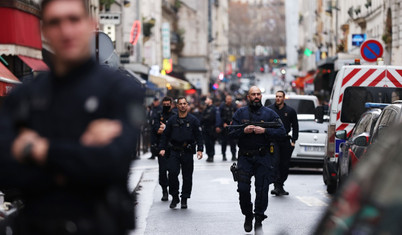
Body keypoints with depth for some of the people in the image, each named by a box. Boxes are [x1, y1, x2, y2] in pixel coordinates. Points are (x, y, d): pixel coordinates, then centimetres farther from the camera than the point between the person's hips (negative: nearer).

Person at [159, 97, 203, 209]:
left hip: (188, 152, -1)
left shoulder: (193, 120, 4)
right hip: (174, 151, 1)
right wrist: (163, 148, 0)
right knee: (172, 173, -12)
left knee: (187, 176, 2)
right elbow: (165, 135, 11)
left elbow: (199, 136, 3)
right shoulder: (172, 120, 7)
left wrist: (199, 149, -7)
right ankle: (175, 197, 2)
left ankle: (184, 199, 13)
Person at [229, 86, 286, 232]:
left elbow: (282, 132, -2)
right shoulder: (240, 113, 8)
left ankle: (259, 219, 12)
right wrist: (244, 131, -15)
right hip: (245, 157, 1)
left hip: (264, 158, -1)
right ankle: (248, 216, 16)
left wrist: (265, 131, -15)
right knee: (243, 189, -5)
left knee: (262, 190, -1)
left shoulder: (269, 113, 5)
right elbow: (231, 133, 3)